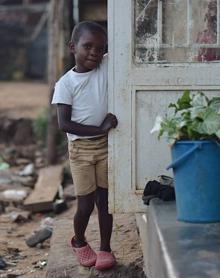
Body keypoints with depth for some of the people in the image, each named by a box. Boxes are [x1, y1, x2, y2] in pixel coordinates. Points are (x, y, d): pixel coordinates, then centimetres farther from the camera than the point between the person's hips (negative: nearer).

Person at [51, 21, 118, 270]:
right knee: (85, 204, 2)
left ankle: (105, 248, 22)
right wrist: (99, 129, -19)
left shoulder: (107, 66, 0)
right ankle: (79, 241, 30)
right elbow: (64, 124, -15)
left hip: (106, 145, 2)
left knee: (105, 200, 7)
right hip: (80, 148, -2)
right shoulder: (65, 83, -8)